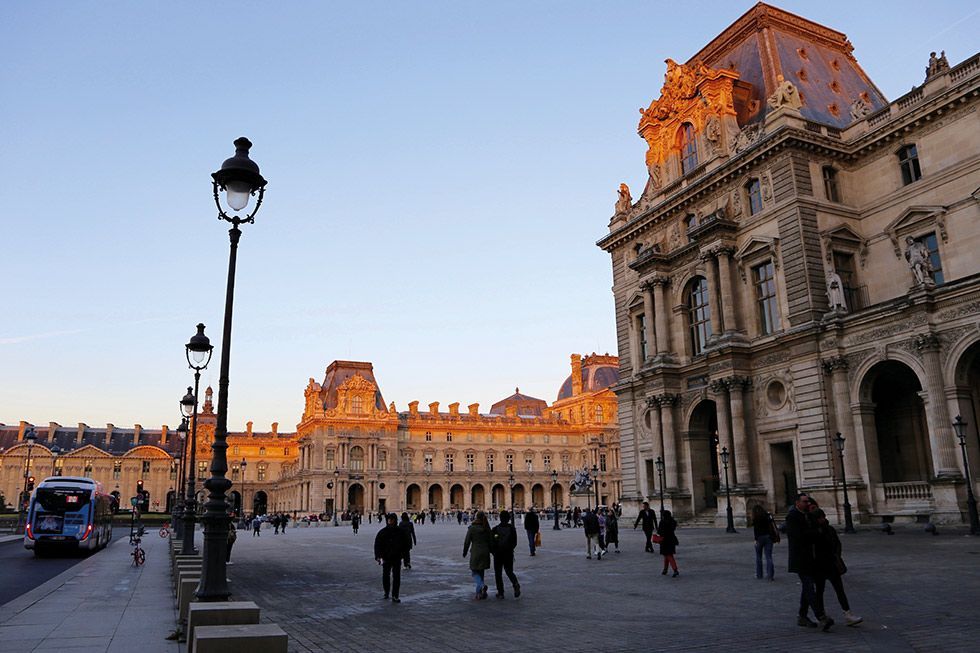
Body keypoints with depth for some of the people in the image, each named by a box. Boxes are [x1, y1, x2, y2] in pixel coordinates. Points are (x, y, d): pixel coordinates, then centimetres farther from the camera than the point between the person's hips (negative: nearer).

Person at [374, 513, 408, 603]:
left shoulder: (400, 532, 1)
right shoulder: (382, 532, -2)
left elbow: (405, 545, 12)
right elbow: (377, 545, -5)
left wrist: (402, 553, 0)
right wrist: (378, 556, -16)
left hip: (397, 559, 0)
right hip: (386, 559, 0)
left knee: (396, 578, -3)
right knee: (385, 577, 11)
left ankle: (395, 596, 2)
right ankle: (386, 592, 31)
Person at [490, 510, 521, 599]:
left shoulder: (495, 529, -9)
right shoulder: (512, 528, -3)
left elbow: (491, 543, -9)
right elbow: (515, 542, 2)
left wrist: (493, 551, 8)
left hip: (498, 554, -2)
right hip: (509, 554, 2)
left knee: (498, 573, 9)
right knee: (509, 571, 15)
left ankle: (500, 592, 7)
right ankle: (516, 584, -11)